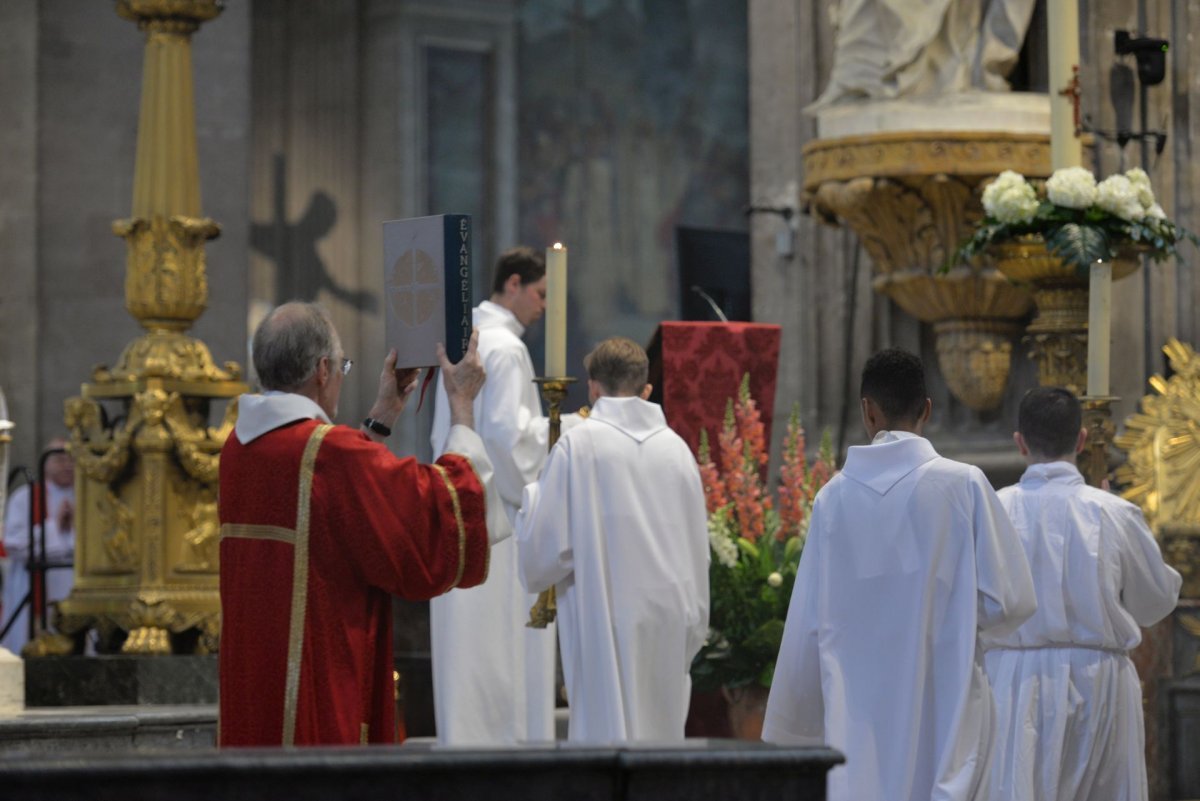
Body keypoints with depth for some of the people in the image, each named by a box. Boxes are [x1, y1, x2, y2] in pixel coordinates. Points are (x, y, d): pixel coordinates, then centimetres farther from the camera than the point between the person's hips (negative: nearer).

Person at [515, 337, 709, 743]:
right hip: (668, 623, 4)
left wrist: (532, 497, 12)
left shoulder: (577, 445, -7)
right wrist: (692, 630, 18)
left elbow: (544, 542, -9)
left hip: (604, 625, -4)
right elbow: (697, 551, 9)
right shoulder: (675, 447, 5)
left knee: (608, 737, -2)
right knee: (659, 735, 11)